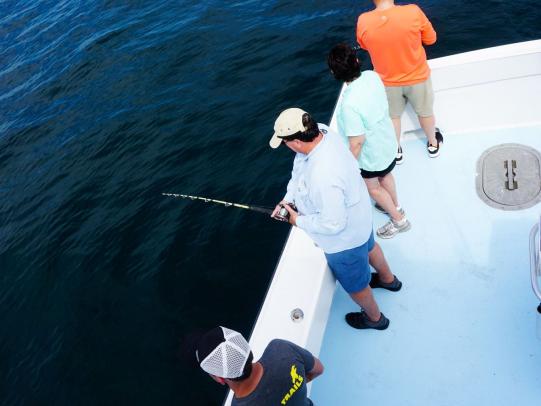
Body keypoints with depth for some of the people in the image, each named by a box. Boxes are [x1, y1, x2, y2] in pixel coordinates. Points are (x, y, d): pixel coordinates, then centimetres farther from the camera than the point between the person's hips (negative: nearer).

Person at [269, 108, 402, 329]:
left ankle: (374, 318, 51)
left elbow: (333, 224, -35)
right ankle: (388, 279, 69)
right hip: (358, 213, 9)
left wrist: (299, 221, -20)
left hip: (344, 239, -9)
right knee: (368, 246, 38)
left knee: (356, 285, 21)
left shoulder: (323, 177, -47)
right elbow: (299, 171, -2)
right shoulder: (323, 131, -20)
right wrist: (288, 199, -7)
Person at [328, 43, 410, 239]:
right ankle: (395, 206, 58)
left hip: (371, 153, -7)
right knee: (385, 175, 33)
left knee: (372, 188, 22)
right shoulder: (372, 76, -18)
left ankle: (399, 220, 40)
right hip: (387, 140, 7)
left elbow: (357, 142, -31)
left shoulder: (349, 104, -39)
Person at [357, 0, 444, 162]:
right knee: (425, 113, 24)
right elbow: (431, 39, -7)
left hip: (387, 81, 1)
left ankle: (396, 152, 43)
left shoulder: (363, 21, -20)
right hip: (417, 77, 0)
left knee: (393, 117, 24)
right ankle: (433, 144, 47)